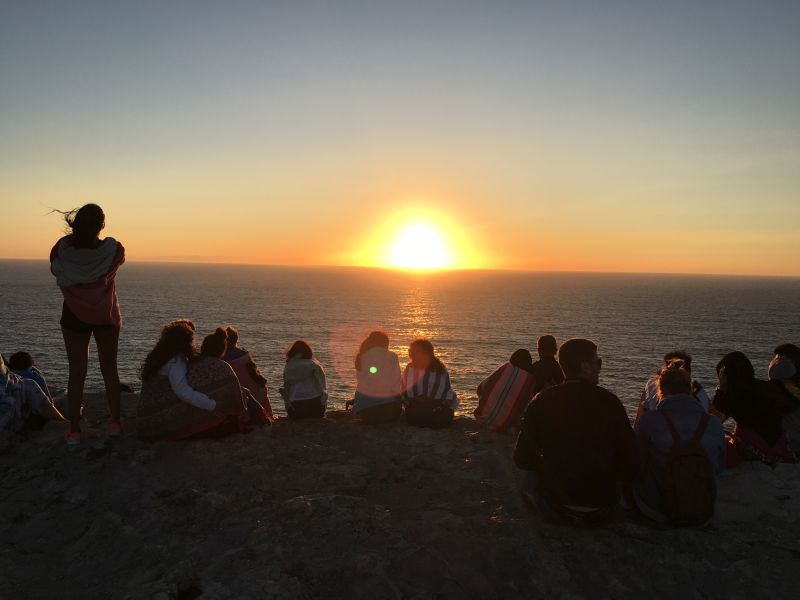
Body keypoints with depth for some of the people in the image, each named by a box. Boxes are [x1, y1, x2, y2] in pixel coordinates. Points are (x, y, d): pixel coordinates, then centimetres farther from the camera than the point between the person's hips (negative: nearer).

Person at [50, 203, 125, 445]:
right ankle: (115, 422, 17)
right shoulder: (112, 249, -15)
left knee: (77, 372, 4)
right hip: (106, 317, 0)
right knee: (109, 370, 11)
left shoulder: (62, 249, -13)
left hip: (74, 317, 0)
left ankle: (74, 430, 4)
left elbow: (54, 270, 7)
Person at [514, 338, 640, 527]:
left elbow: (523, 460, -1)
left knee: (531, 479, 29)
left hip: (555, 509, -1)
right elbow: (630, 464, -4)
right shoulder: (609, 402, -7)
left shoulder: (541, 401, -6)